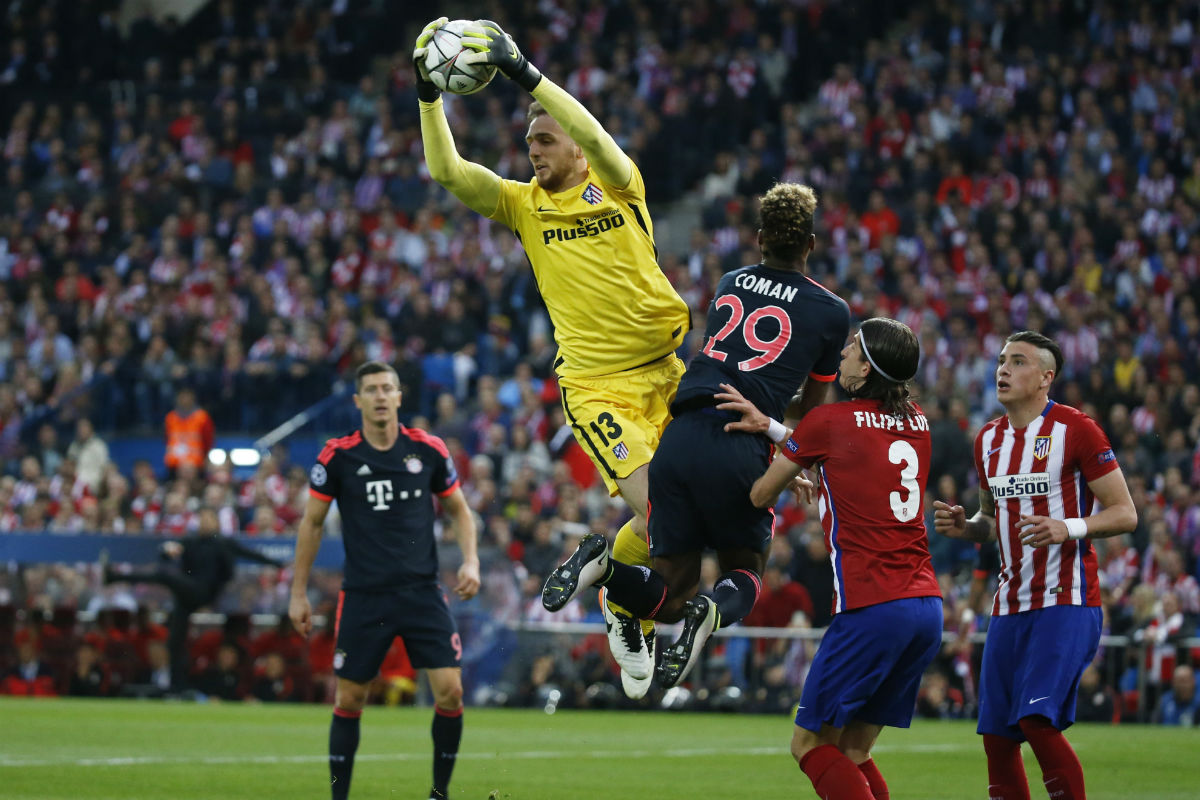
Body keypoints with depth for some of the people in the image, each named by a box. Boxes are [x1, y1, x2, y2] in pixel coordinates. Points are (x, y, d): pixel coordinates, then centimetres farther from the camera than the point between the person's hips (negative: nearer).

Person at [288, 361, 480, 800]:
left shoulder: (428, 449, 1)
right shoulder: (337, 455, -3)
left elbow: (458, 509, 14)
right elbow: (312, 522, 7)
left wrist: (470, 560, -1)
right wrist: (298, 593, 6)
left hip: (422, 591, 1)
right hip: (363, 596, -1)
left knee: (450, 690, -9)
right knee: (349, 699, 2)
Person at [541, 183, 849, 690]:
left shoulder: (730, 284, 19)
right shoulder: (831, 311, 8)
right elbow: (810, 409, 21)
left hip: (680, 439, 4)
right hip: (741, 452, -4)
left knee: (670, 600, 13)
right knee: (746, 571, 19)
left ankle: (600, 565, -18)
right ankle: (713, 613, -17)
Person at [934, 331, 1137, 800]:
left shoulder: (1075, 431, -7)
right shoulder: (989, 440, 14)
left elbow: (1125, 514, -7)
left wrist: (1068, 528, -23)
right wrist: (964, 527, 4)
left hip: (1066, 603, -7)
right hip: (1009, 605, 7)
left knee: (1037, 720, -21)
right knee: (996, 737, 4)